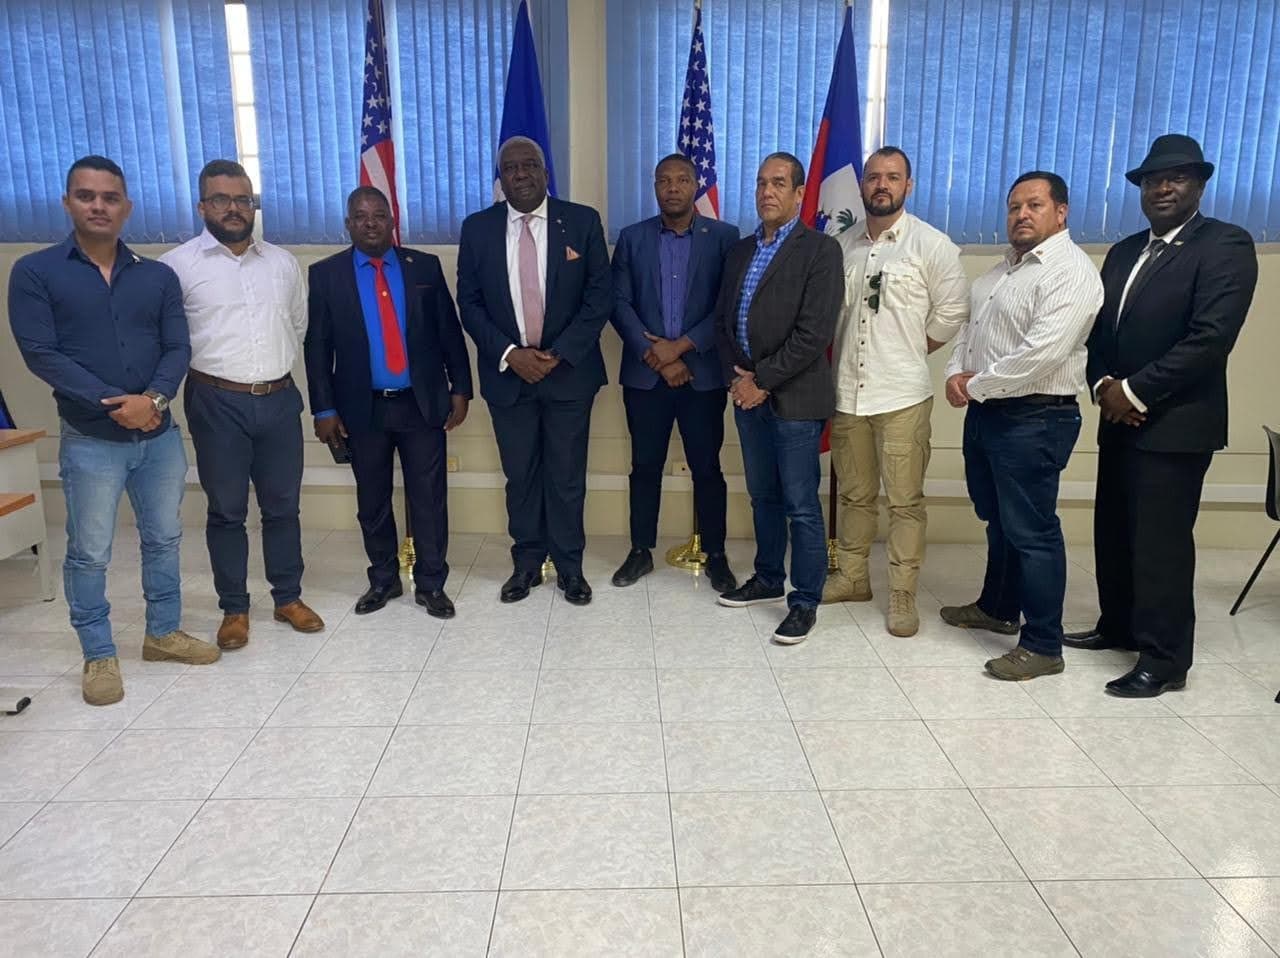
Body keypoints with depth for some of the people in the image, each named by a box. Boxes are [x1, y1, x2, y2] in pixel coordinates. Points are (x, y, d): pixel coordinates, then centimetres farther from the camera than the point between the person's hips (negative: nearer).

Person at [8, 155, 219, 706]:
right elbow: (40, 353, -10)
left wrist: (153, 398, -19)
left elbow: (178, 348, 0)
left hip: (160, 435, 3)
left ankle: (163, 633, 29)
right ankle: (98, 655, 20)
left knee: (164, 539, 13)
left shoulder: (158, 277, 6)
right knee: (89, 553, 5)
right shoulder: (35, 273, -3)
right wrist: (112, 403, -17)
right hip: (90, 441, -3)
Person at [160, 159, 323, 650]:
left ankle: (288, 597, 24)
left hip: (280, 399, 3)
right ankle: (234, 609, 19)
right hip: (217, 403, -3)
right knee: (226, 510, 7)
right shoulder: (178, 264, -4)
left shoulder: (283, 262, 9)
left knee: (283, 505, 11)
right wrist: (206, 370, 0)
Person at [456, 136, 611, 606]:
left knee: (567, 475, 7)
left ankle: (570, 566, 22)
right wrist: (509, 354, -12)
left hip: (569, 370, -1)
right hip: (507, 373, 2)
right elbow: (469, 302, 2)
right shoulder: (477, 228, 2)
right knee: (520, 475, 11)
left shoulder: (582, 221, -2)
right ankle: (526, 563, 27)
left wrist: (558, 354, -13)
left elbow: (600, 295, -4)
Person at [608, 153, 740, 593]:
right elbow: (618, 303, 0)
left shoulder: (724, 237, 2)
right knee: (645, 466, 9)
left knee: (707, 468, 5)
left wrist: (681, 347, -13)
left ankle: (715, 556, 18)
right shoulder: (632, 238, 7)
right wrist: (654, 355, -11)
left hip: (703, 373, -1)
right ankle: (641, 551, 22)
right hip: (644, 374, 2)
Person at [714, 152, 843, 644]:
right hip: (748, 393, 7)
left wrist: (763, 381, -14)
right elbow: (723, 318, 14)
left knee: (801, 505, 0)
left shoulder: (820, 249, -8)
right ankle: (768, 579, 32)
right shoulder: (740, 249, 14)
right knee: (763, 497, 17)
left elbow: (814, 333, -16)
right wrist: (736, 376, 0)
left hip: (794, 397, -6)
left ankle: (805, 602, 11)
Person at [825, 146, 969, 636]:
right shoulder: (842, 244, 9)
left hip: (902, 394, -4)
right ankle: (853, 576, 29)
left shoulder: (931, 244, -4)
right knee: (854, 493, 15)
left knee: (905, 499, 0)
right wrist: (834, 362, 6)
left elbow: (953, 310, -3)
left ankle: (903, 594, 10)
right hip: (846, 391, 4)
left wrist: (909, 354, 0)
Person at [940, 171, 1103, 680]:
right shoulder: (1001, 270, 15)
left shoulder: (1070, 272, -15)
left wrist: (977, 386, -14)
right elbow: (969, 327, 19)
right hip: (985, 411, 9)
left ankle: (1043, 646, 7)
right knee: (997, 520, 21)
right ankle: (997, 608, 38)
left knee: (1031, 531, -4)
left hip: (1033, 419, -9)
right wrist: (956, 372, -1)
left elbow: (1040, 355, -25)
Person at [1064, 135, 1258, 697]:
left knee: (1161, 542, -4)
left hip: (1175, 424, -7)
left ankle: (1164, 660, 8)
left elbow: (1211, 337, -18)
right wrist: (1103, 386, -4)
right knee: (1114, 534, 14)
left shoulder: (1225, 245, -7)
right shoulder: (1125, 252, 16)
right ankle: (1119, 626, 32)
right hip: (1121, 419, 7)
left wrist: (1136, 392, -16)